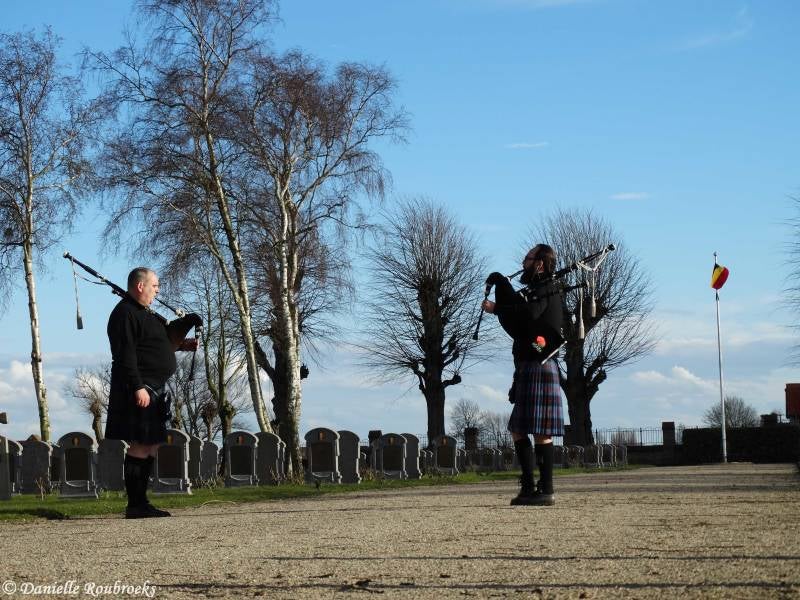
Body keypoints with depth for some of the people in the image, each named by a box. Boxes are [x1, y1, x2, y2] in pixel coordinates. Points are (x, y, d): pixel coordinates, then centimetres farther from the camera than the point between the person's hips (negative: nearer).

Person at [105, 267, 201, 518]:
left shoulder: (144, 314, 20)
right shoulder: (125, 314, -12)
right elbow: (125, 355, -20)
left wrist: (180, 345, 16)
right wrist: (138, 388, -25)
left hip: (153, 389, 11)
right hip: (140, 391, -11)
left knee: (151, 447, 11)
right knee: (140, 448, -9)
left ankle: (140, 502, 16)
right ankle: (135, 506, -7)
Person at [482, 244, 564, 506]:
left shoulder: (546, 290, -10)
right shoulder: (537, 291, 21)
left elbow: (528, 314, -29)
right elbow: (515, 319, 17)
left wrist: (497, 308, -17)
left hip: (539, 368, -10)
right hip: (527, 370, 10)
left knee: (540, 432, -8)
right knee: (518, 430, 12)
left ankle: (546, 491, -5)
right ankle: (529, 487, 16)